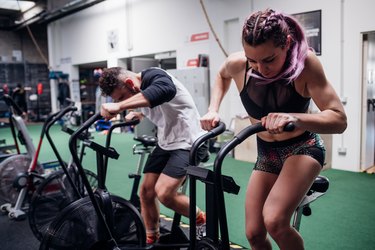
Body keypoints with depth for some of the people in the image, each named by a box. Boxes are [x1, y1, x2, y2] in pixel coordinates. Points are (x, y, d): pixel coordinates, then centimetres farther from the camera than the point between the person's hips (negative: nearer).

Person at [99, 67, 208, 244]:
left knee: (164, 192, -20)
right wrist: (138, 114, 11)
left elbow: (166, 90, -48)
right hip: (165, 142, 9)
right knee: (146, 192, 4)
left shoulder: (153, 76, -21)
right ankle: (151, 239, 25)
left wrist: (120, 106, -52)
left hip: (188, 142, -9)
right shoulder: (138, 91, 6)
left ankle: (201, 220, 6)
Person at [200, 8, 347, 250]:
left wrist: (293, 118, -47)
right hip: (267, 153, 4)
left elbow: (339, 119, -29)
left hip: (303, 148, -4)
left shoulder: (305, 61, -26)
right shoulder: (238, 63, -17)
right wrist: (213, 110, -7)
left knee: (274, 221, -27)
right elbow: (222, 75, 9)